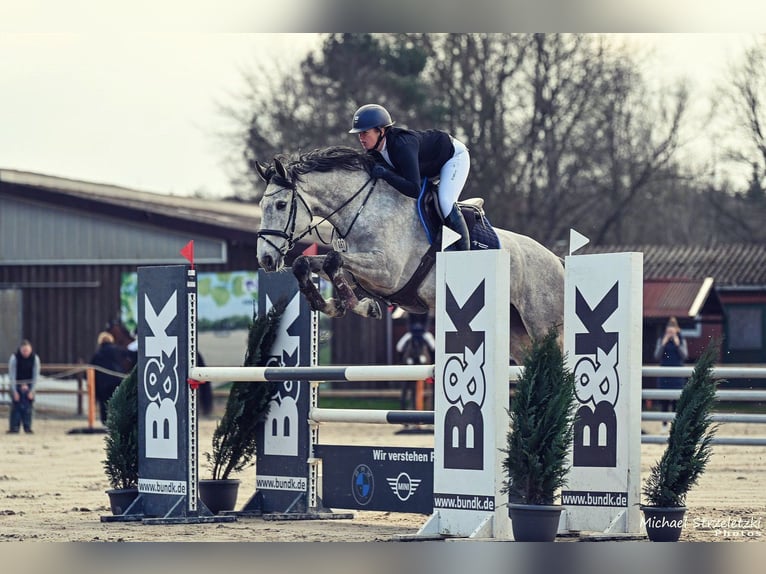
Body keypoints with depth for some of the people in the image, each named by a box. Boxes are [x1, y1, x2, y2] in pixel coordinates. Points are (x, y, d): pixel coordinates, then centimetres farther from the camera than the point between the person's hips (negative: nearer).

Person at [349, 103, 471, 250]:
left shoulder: (402, 146, -42)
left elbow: (414, 190, -47)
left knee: (445, 202, -24)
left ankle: (465, 253, -12)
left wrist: (386, 174, -49)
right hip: (429, 167, 9)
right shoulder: (374, 151, -17)